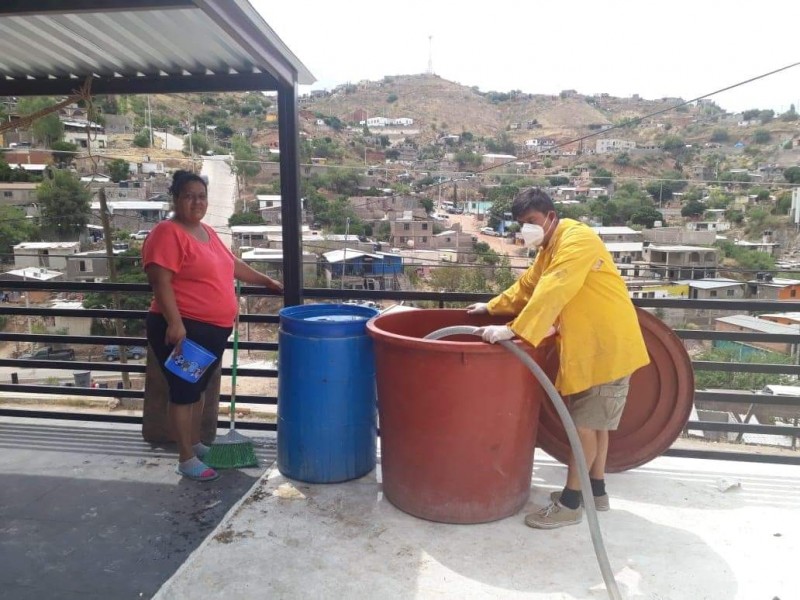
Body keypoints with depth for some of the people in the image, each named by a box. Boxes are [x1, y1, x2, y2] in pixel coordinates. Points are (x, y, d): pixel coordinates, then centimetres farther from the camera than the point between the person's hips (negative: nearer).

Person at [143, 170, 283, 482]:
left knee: (198, 388, 19)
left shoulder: (207, 232, 14)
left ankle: (195, 444, 34)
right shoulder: (167, 233, -13)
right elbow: (161, 283, -20)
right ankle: (186, 459, 10)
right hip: (183, 329, -9)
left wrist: (267, 281, 29)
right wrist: (174, 323, -28)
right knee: (184, 390, 0)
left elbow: (232, 264, 26)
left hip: (213, 329, 9)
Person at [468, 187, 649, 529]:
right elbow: (527, 286, 26)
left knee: (585, 423, -5)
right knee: (594, 420, 16)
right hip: (590, 343, 10)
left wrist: (514, 330, -34)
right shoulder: (550, 250, 14)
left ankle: (570, 503, 4)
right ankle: (596, 490, 28)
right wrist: (492, 307, 26)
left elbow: (552, 294, -30)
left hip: (607, 344, -10)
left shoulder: (576, 239, -19)